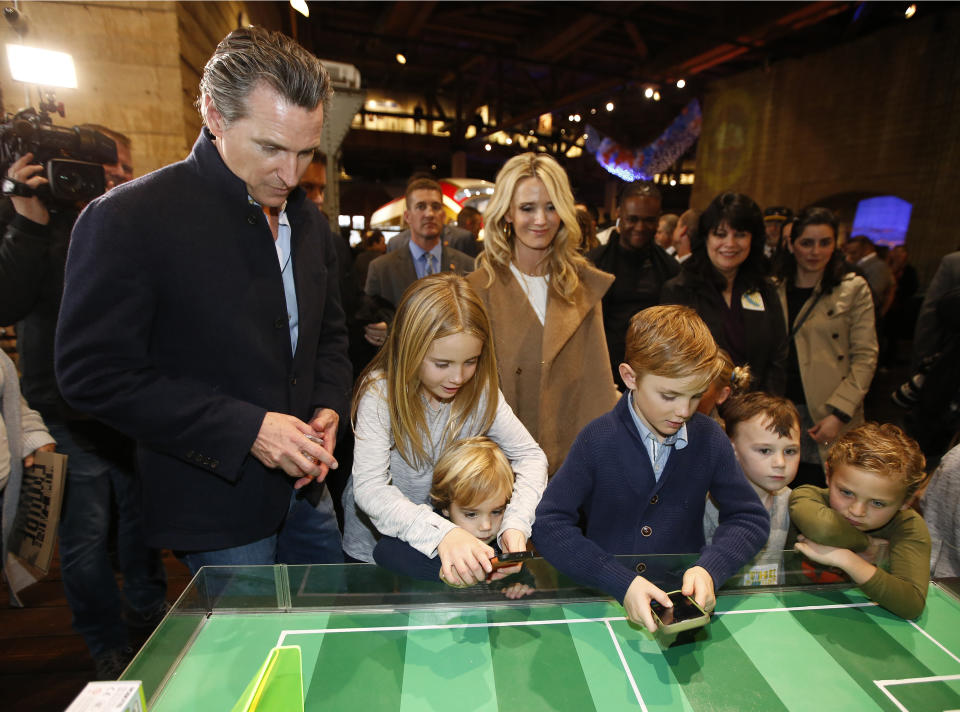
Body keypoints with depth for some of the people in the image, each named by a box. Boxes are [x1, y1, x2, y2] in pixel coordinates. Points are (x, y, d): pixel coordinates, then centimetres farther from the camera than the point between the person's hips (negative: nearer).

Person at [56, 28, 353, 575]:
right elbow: (95, 373, -17)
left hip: (305, 486, 7)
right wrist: (246, 428, -23)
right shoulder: (127, 218, -15)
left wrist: (329, 406, -5)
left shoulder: (309, 221, 5)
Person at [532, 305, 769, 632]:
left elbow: (750, 518, 2)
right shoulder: (598, 440, -12)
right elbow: (549, 525, -15)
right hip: (604, 598, -4)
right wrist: (622, 583, -25)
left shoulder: (709, 438, -3)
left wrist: (710, 569, -17)